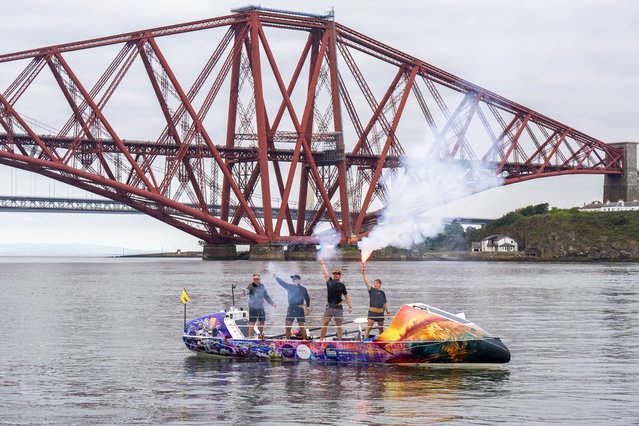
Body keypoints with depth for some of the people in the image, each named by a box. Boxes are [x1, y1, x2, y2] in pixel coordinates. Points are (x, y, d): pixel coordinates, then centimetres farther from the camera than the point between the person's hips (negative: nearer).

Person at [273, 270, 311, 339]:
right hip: (291, 309, 2)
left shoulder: (303, 289, 6)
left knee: (301, 326, -1)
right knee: (288, 325, 0)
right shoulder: (289, 287, 10)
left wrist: (307, 308, 10)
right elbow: (282, 282, -1)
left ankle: (304, 340, 5)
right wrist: (276, 277, -16)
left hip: (300, 309, -2)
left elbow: (307, 298, 14)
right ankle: (287, 339, 8)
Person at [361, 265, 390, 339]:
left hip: (380, 312, 4)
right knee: (369, 327, -12)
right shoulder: (372, 290, 1)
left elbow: (384, 303, 18)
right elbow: (367, 282, -12)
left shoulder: (382, 293, 12)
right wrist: (364, 274, -24)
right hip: (372, 311, -4)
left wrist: (387, 311, 16)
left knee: (381, 328, 13)